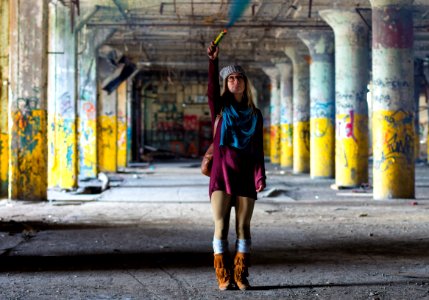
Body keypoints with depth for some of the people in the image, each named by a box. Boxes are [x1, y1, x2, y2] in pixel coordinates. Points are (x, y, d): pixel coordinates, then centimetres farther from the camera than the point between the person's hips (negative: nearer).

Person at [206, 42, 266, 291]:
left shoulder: (255, 114, 11)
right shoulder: (220, 108, 7)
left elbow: (259, 148, 8)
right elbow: (212, 88, -13)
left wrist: (260, 176, -4)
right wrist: (213, 61, -25)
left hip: (246, 176, 2)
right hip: (222, 172, -1)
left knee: (244, 226, 1)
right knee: (221, 226, -5)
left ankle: (241, 276, 5)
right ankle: (224, 277, -2)